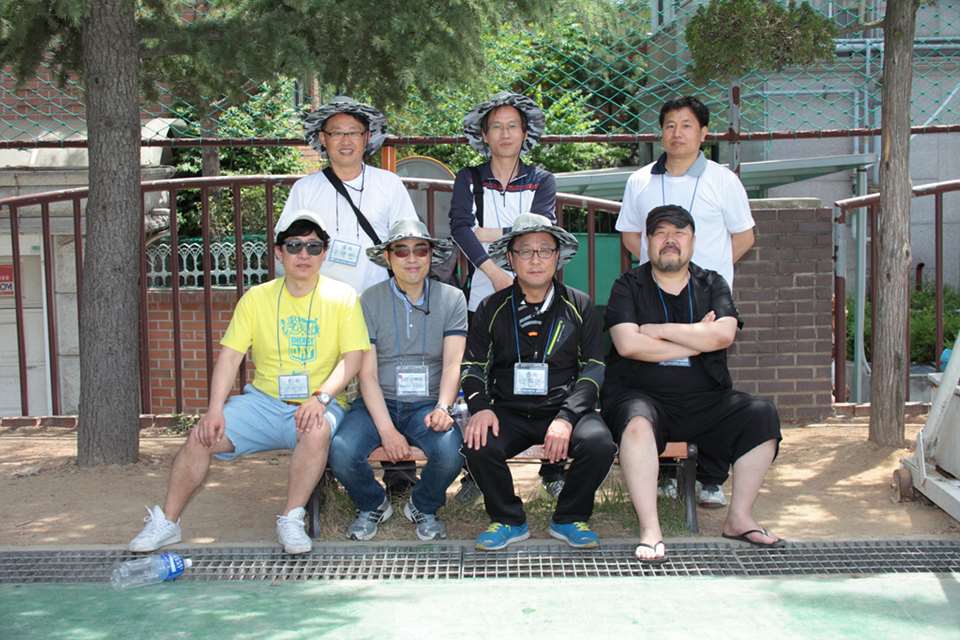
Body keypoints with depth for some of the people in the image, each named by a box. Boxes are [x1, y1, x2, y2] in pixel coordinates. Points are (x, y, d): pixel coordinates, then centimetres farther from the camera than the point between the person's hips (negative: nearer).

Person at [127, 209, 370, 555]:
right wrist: (216, 409, -14)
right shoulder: (256, 297, 7)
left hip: (317, 405, -2)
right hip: (263, 400, 3)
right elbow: (230, 355, 1)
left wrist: (321, 398, -24)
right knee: (201, 437, -17)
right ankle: (166, 522, 1)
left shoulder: (342, 297, 1)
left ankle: (291, 520, -19)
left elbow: (352, 357, -7)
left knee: (317, 432, -37)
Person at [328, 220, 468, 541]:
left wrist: (442, 407, -23)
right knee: (341, 453, -28)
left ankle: (422, 507, 5)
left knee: (450, 452, -31)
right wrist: (386, 430, -16)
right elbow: (367, 373, -4)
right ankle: (373, 505, 8)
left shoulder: (452, 298, 3)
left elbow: (452, 363, -3)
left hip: (428, 404, 0)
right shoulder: (370, 301, 0)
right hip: (378, 403, 0)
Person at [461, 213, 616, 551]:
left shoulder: (579, 306, 6)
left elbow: (594, 368, 0)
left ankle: (569, 519, -1)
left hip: (564, 408, 0)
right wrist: (480, 407, -14)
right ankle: (509, 521, -1)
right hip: (509, 412, 1)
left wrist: (566, 417, -15)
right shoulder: (492, 308, 8)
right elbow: (473, 365, 8)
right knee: (478, 446, -29)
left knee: (600, 444, -29)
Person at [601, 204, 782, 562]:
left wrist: (657, 330, -9)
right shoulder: (629, 286, 5)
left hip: (705, 401, 4)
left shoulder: (712, 285, 13)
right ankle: (650, 531, -33)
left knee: (761, 415, -19)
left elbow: (723, 335, -9)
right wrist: (696, 339, -7)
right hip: (643, 396, -3)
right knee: (637, 423, -36)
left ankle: (738, 518, -8)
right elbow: (627, 344, -14)